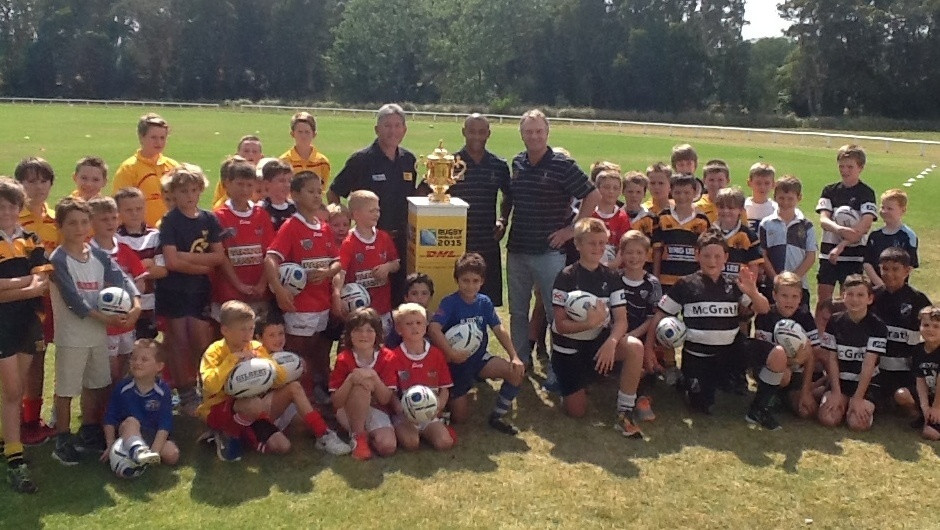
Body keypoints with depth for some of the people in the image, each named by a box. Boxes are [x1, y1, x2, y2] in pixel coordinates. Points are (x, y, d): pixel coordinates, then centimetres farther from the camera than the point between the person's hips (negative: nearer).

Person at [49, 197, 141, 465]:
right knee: (66, 390, 3)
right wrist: (104, 317, -24)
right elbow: (72, 298, -19)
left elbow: (120, 278, -7)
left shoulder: (99, 255, 5)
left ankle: (89, 432, 34)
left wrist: (136, 303, -25)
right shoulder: (58, 260, -12)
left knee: (95, 384, 18)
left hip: (99, 332, 6)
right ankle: (63, 440, 15)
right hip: (71, 335, -6)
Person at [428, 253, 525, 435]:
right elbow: (433, 328, -31)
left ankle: (496, 417, -1)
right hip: (457, 363, -4)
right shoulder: (450, 302, -18)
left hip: (480, 358, 5)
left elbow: (499, 329, -2)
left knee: (517, 372, -19)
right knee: (459, 418, -3)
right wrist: (451, 353, -37)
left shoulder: (484, 302, -2)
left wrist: (514, 356, -11)